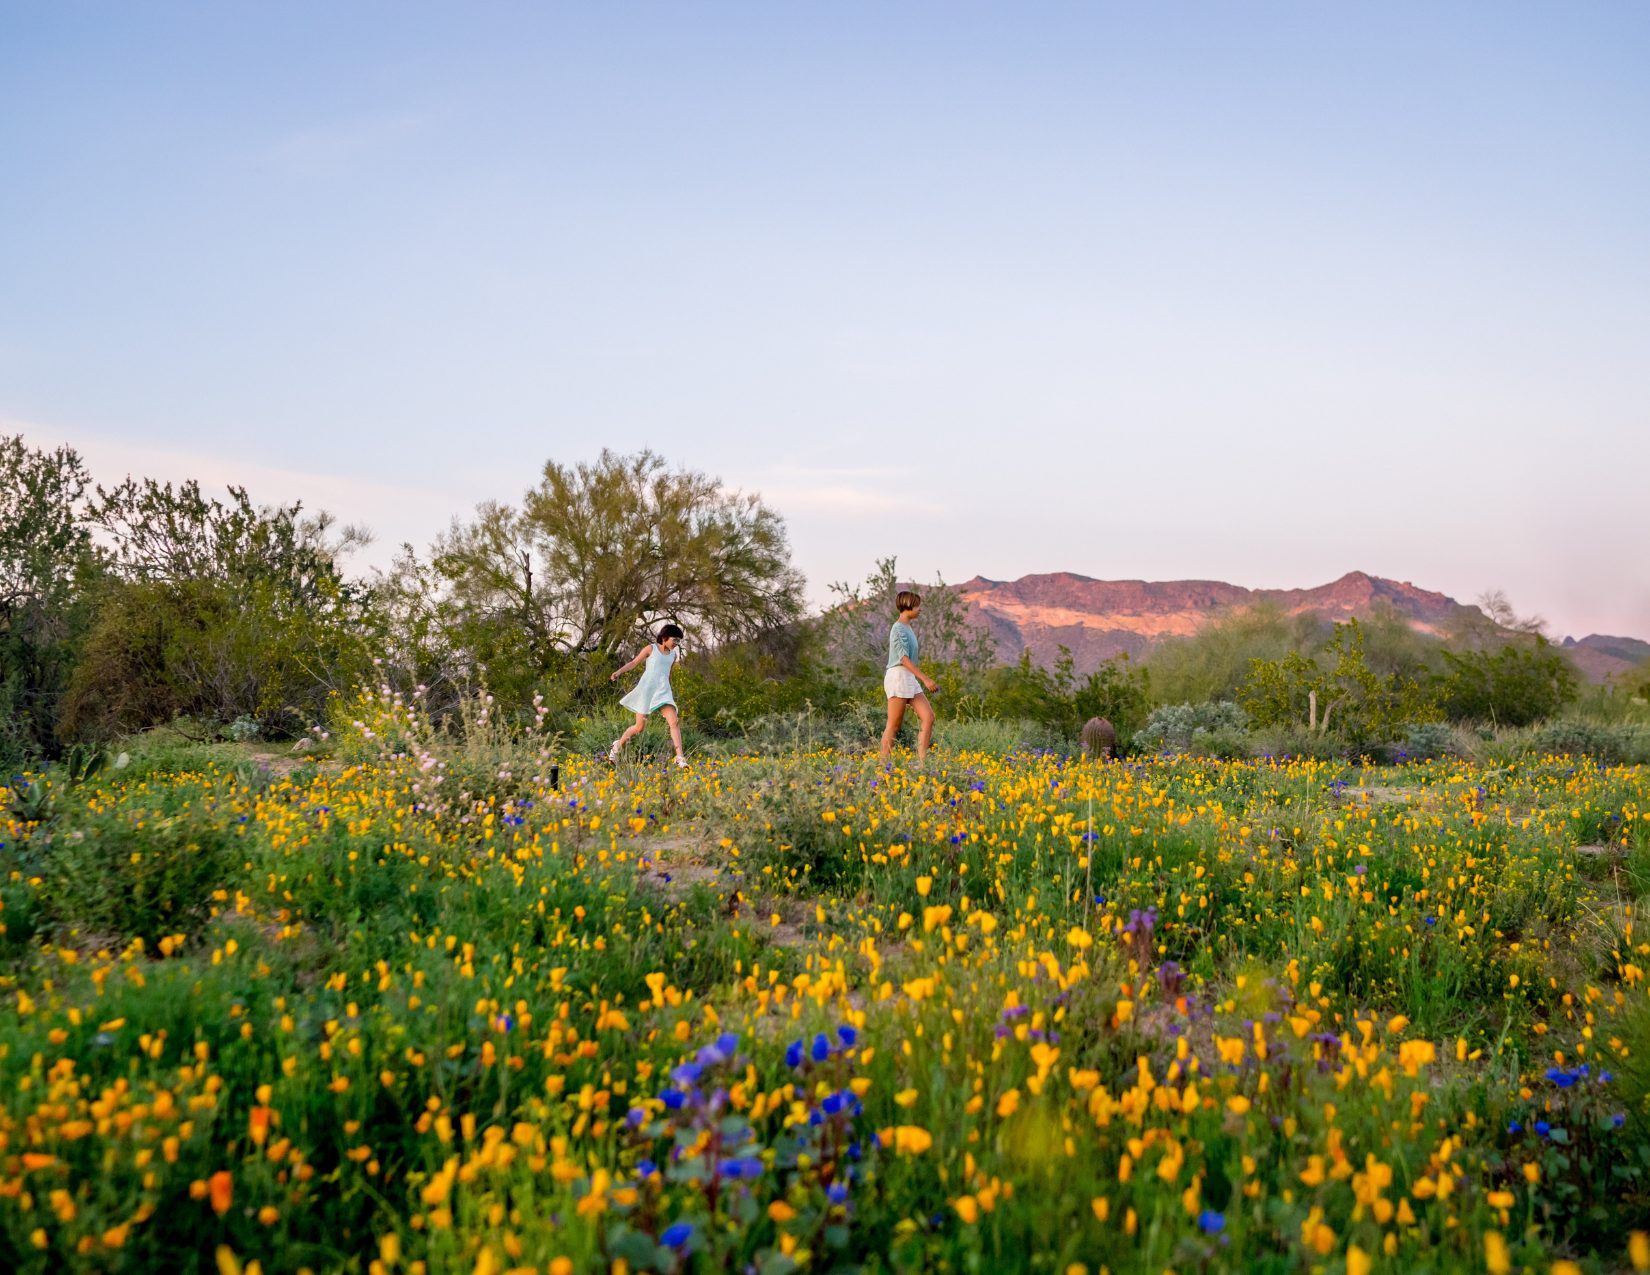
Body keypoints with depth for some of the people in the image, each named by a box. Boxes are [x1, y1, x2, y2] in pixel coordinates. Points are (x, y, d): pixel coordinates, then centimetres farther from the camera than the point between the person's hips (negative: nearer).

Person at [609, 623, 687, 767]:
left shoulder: (673, 655, 14)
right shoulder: (651, 648, 0)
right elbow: (634, 662, 1)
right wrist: (619, 671, -15)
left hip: (663, 691, 4)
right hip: (646, 689, -4)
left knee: (674, 722, -16)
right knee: (639, 727, 1)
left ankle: (680, 758, -18)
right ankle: (618, 745, 27)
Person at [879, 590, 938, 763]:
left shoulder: (908, 628, 17)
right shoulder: (899, 628, -11)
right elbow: (904, 658, -19)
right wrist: (925, 679, -23)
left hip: (909, 679, 9)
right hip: (898, 677, -9)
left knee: (929, 718, 1)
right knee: (894, 727, -5)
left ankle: (921, 761, -1)